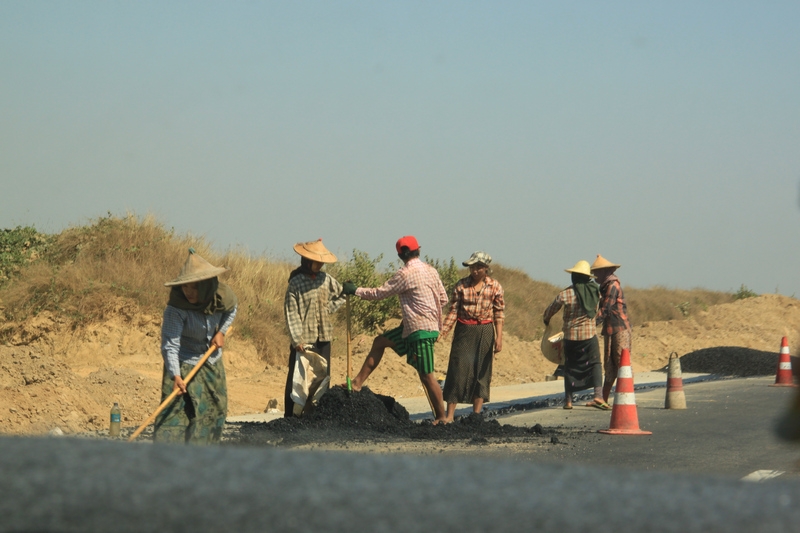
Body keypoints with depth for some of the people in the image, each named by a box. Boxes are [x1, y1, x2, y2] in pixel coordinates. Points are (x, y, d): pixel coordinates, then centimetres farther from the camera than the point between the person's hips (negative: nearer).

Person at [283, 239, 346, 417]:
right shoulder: (296, 283, -8)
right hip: (303, 339, -5)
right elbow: (291, 314, -11)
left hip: (323, 337, 5)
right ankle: (290, 416, -1)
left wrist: (330, 308, 5)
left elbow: (341, 295, 24)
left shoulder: (326, 280, 7)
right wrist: (297, 340, -18)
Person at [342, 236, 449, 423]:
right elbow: (443, 299, 11)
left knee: (426, 375, -5)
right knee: (380, 341, 16)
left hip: (420, 330, -9)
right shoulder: (430, 270, 7)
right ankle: (358, 383, 17)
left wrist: (355, 290, 1)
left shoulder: (406, 274, -16)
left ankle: (441, 417, -1)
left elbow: (379, 293, -11)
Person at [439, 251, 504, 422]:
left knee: (482, 373, 4)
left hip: (485, 332, 1)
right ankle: (449, 415, -3)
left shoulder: (495, 286, 1)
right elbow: (454, 311, 1)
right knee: (457, 371, -5)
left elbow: (499, 314, 1)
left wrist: (499, 337, -6)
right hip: (464, 331, -1)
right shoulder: (461, 285, 1)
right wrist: (443, 330, -12)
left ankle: (476, 415, 10)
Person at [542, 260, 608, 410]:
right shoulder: (594, 291, -1)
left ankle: (568, 400, 10)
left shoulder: (565, 294, -8)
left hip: (571, 336, 0)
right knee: (594, 364, 3)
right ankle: (598, 395, -15)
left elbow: (550, 310, 4)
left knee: (570, 367, 10)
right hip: (590, 335, 0)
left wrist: (546, 320, 25)